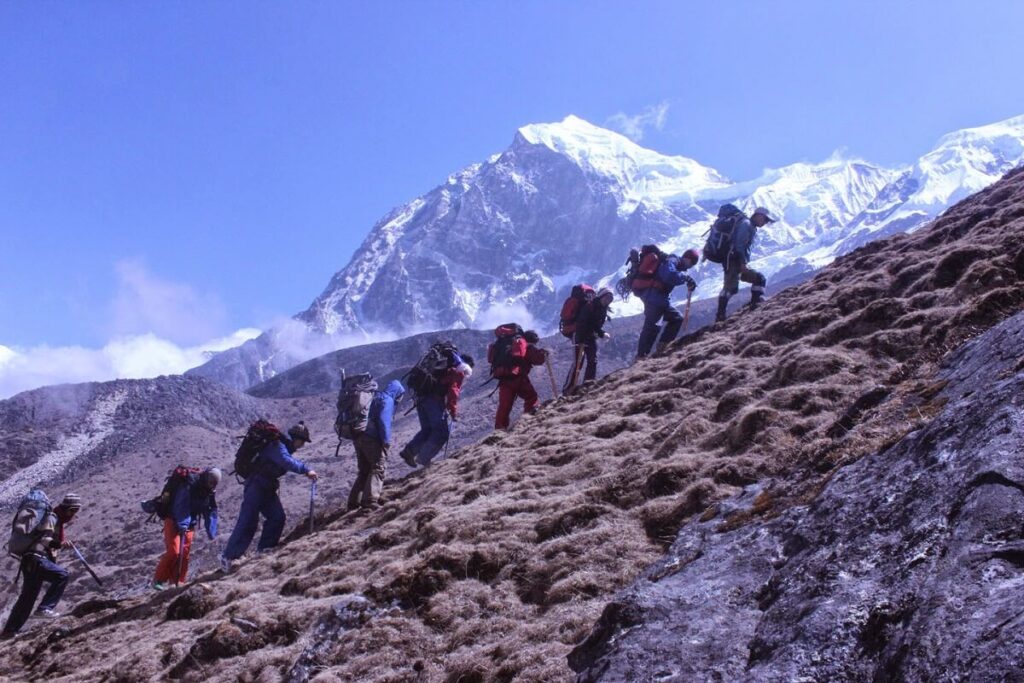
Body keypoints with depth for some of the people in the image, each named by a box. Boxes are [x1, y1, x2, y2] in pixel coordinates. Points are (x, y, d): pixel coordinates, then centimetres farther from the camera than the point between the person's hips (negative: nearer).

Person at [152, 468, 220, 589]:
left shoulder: (209, 491, 0)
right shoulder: (188, 485, -23)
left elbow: (211, 511, 6)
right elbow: (182, 506, -34)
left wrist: (211, 532, 1)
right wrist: (183, 525, -45)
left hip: (189, 524, 7)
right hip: (174, 521, -7)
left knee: (185, 554, 2)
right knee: (174, 551, -18)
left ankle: (177, 582, 12)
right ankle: (158, 580, -7)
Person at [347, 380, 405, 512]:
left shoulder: (376, 398, 23)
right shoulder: (387, 400, -4)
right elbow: (384, 422, -17)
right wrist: (386, 440, -16)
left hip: (359, 437, 9)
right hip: (372, 439, -9)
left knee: (364, 471, 14)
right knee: (379, 468, -9)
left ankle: (354, 503, 10)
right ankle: (370, 501, -22)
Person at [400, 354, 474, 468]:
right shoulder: (459, 371, 3)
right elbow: (453, 391, -9)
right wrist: (453, 411, -7)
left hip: (421, 397, 8)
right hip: (435, 399, -8)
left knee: (427, 429, 18)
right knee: (442, 431, -1)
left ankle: (409, 451, 3)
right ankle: (424, 458, -8)